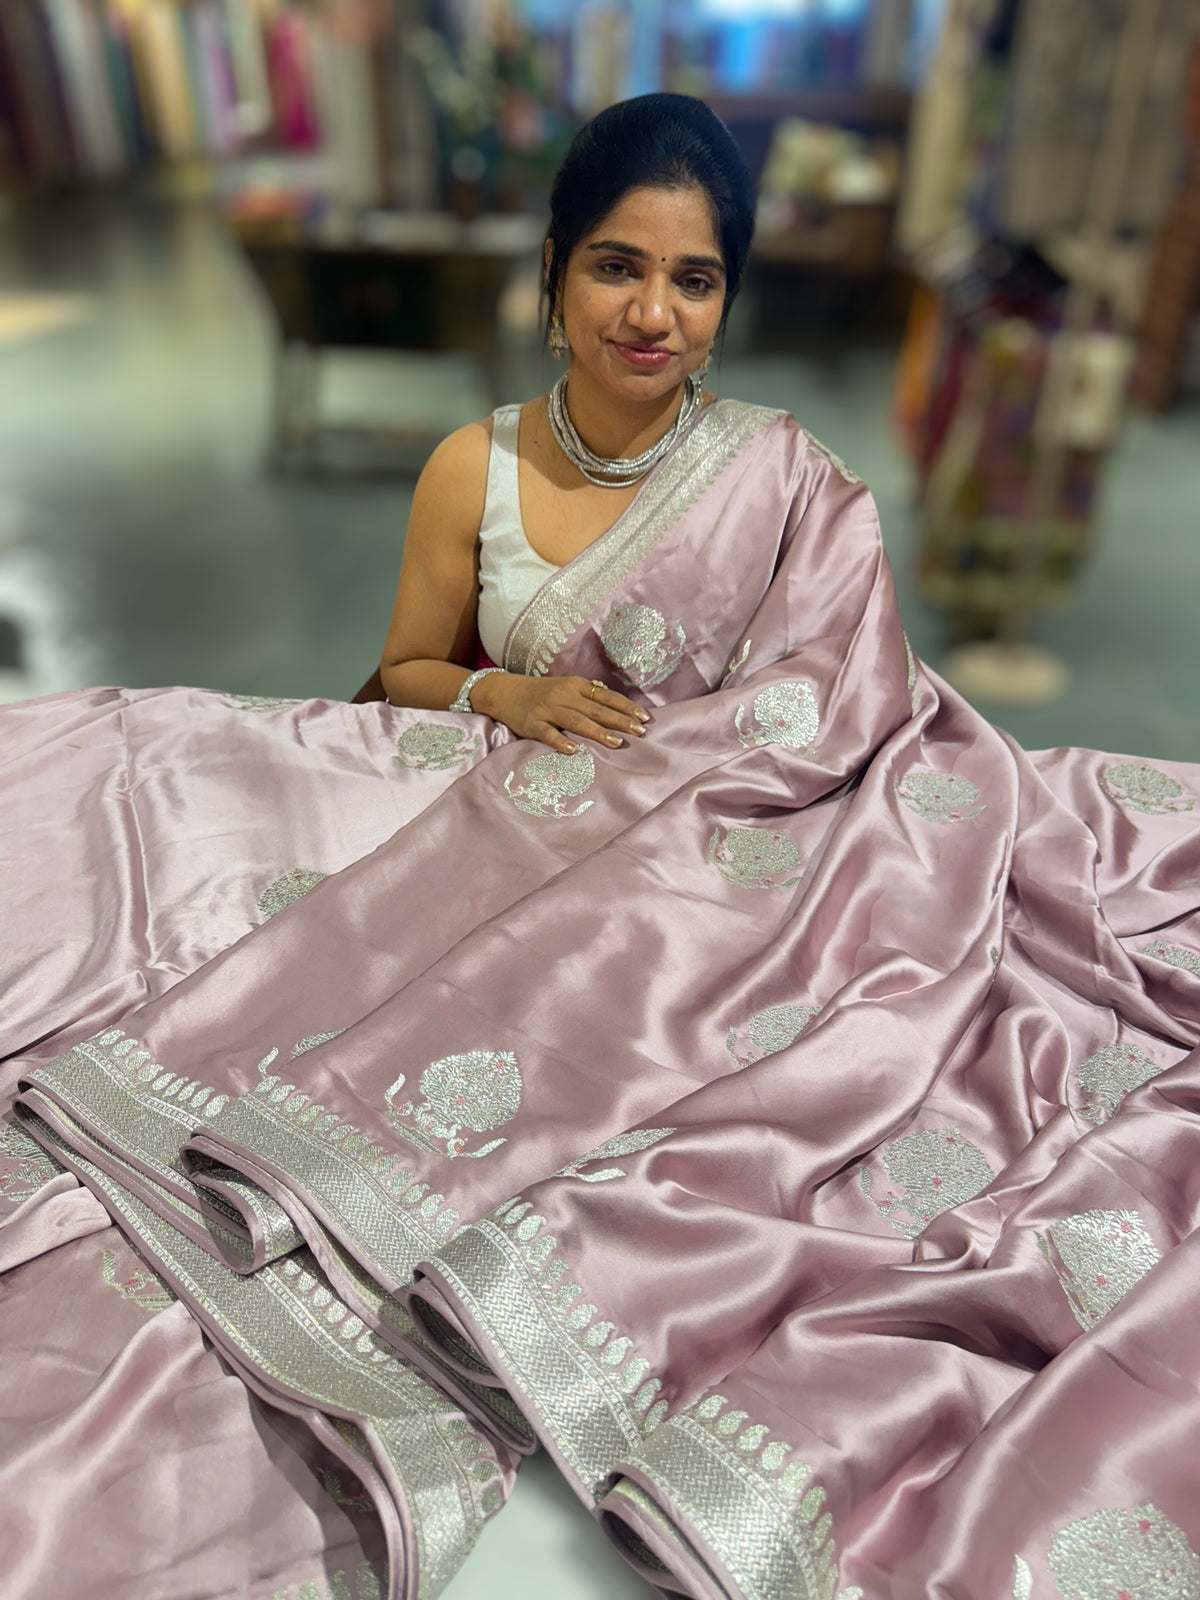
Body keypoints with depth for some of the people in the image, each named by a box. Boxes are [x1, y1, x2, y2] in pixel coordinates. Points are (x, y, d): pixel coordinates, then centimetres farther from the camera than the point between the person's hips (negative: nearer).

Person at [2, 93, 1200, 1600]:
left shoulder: (786, 482, -2)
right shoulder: (475, 469, 3)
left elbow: (840, 716, -2)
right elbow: (404, 676, 10)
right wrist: (509, 697, -10)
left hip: (719, 863, -2)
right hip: (503, 843, 3)